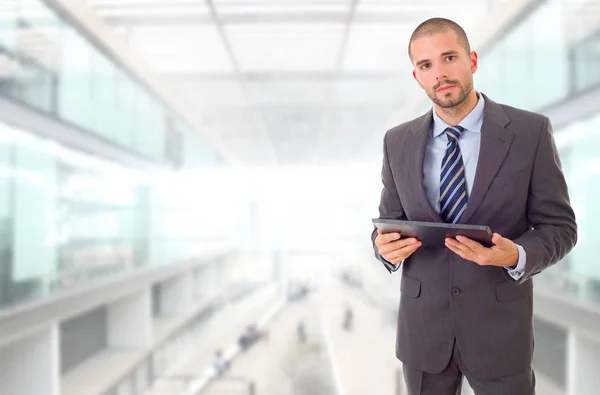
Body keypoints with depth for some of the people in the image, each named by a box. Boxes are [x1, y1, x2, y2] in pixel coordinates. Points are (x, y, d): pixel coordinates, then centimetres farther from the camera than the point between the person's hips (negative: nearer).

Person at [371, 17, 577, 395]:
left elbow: (559, 226, -5)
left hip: (499, 326, -2)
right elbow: (390, 219, 7)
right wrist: (386, 245, -16)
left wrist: (517, 256, -24)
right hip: (422, 326, 3)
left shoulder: (531, 132, -8)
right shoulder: (398, 142, 0)